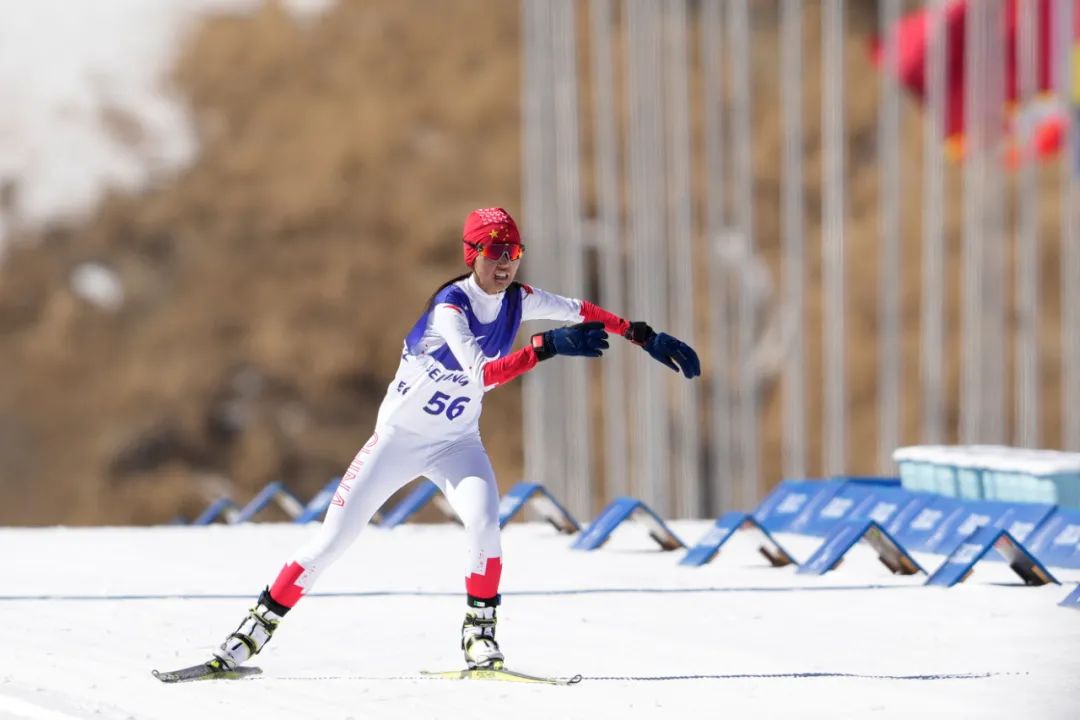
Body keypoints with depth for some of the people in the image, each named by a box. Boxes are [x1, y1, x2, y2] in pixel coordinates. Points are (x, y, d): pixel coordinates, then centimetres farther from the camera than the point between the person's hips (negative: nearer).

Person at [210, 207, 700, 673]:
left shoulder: (518, 300, -8)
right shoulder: (450, 306, -26)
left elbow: (581, 312, 5)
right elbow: (483, 372, -39)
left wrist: (645, 337, 2)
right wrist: (547, 347, -46)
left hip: (457, 443, 4)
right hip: (398, 437, -4)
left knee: (483, 520, -26)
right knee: (333, 539, -4)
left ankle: (479, 632, -12)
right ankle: (258, 627, 8)